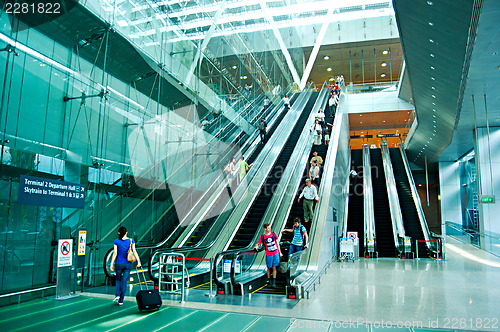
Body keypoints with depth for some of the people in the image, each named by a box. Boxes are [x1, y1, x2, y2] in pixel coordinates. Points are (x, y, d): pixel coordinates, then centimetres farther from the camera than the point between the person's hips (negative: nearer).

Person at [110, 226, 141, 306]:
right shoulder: (131, 241, -1)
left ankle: (117, 295, 6)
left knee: (118, 279, 23)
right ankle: (121, 300, 9)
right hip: (128, 264, 1)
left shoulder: (116, 241, -5)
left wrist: (111, 264, -6)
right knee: (124, 282, 6)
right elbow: (134, 251, -9)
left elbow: (115, 253, -9)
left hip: (119, 264, -1)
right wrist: (138, 261, -13)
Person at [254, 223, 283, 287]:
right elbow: (257, 244, 4)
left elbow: (277, 243, 9)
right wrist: (256, 247, -20)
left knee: (274, 268, 0)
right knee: (269, 268, 6)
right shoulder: (262, 237, -4)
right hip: (268, 254, -1)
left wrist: (280, 252, 10)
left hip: (276, 253, 1)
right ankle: (269, 281, 19)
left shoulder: (273, 234, 2)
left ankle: (274, 282, 4)